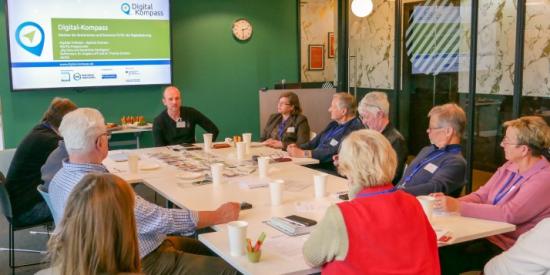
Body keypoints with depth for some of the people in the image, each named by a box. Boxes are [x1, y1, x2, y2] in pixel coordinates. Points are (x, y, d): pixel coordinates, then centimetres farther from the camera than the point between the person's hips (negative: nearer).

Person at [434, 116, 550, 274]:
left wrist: (458, 207, -28)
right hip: (486, 234, 7)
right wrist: (451, 202, -12)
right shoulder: (509, 167, 8)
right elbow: (481, 196, 7)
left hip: (508, 249, -7)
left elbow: (509, 214, -28)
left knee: (445, 260, -18)